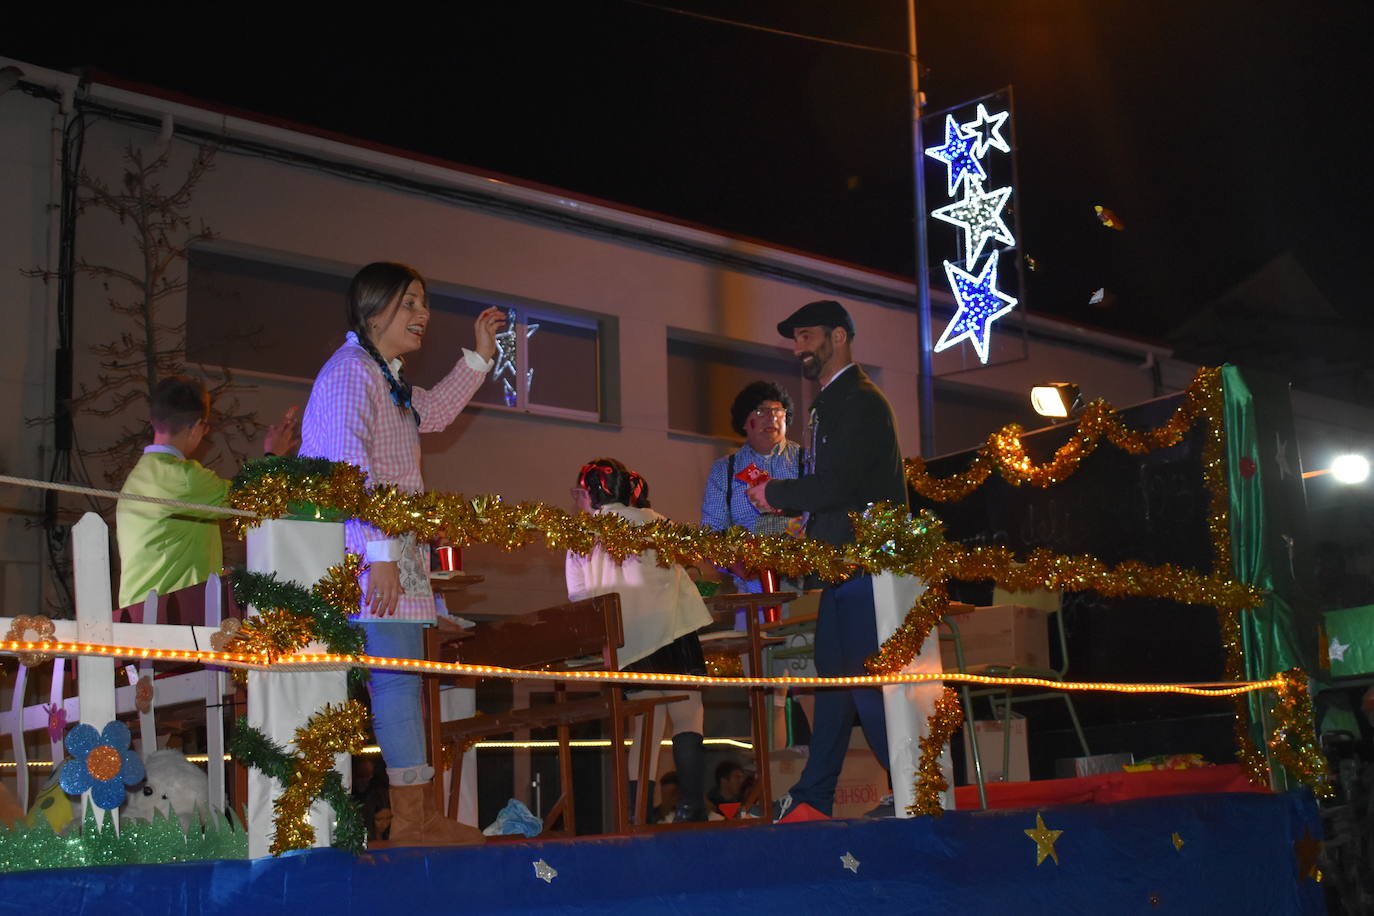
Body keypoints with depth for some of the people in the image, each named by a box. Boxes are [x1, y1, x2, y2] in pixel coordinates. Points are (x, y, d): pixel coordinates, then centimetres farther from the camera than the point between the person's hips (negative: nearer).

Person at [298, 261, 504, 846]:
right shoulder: (351, 370, -10)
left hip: (395, 550, 10)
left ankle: (419, 813, 12)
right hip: (370, 551, -10)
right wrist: (381, 552, -23)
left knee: (397, 677, 9)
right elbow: (350, 467, -19)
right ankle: (411, 818, -9)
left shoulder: (386, 377, 21)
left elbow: (433, 413, 39)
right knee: (397, 673, -11)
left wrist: (479, 355, 31)